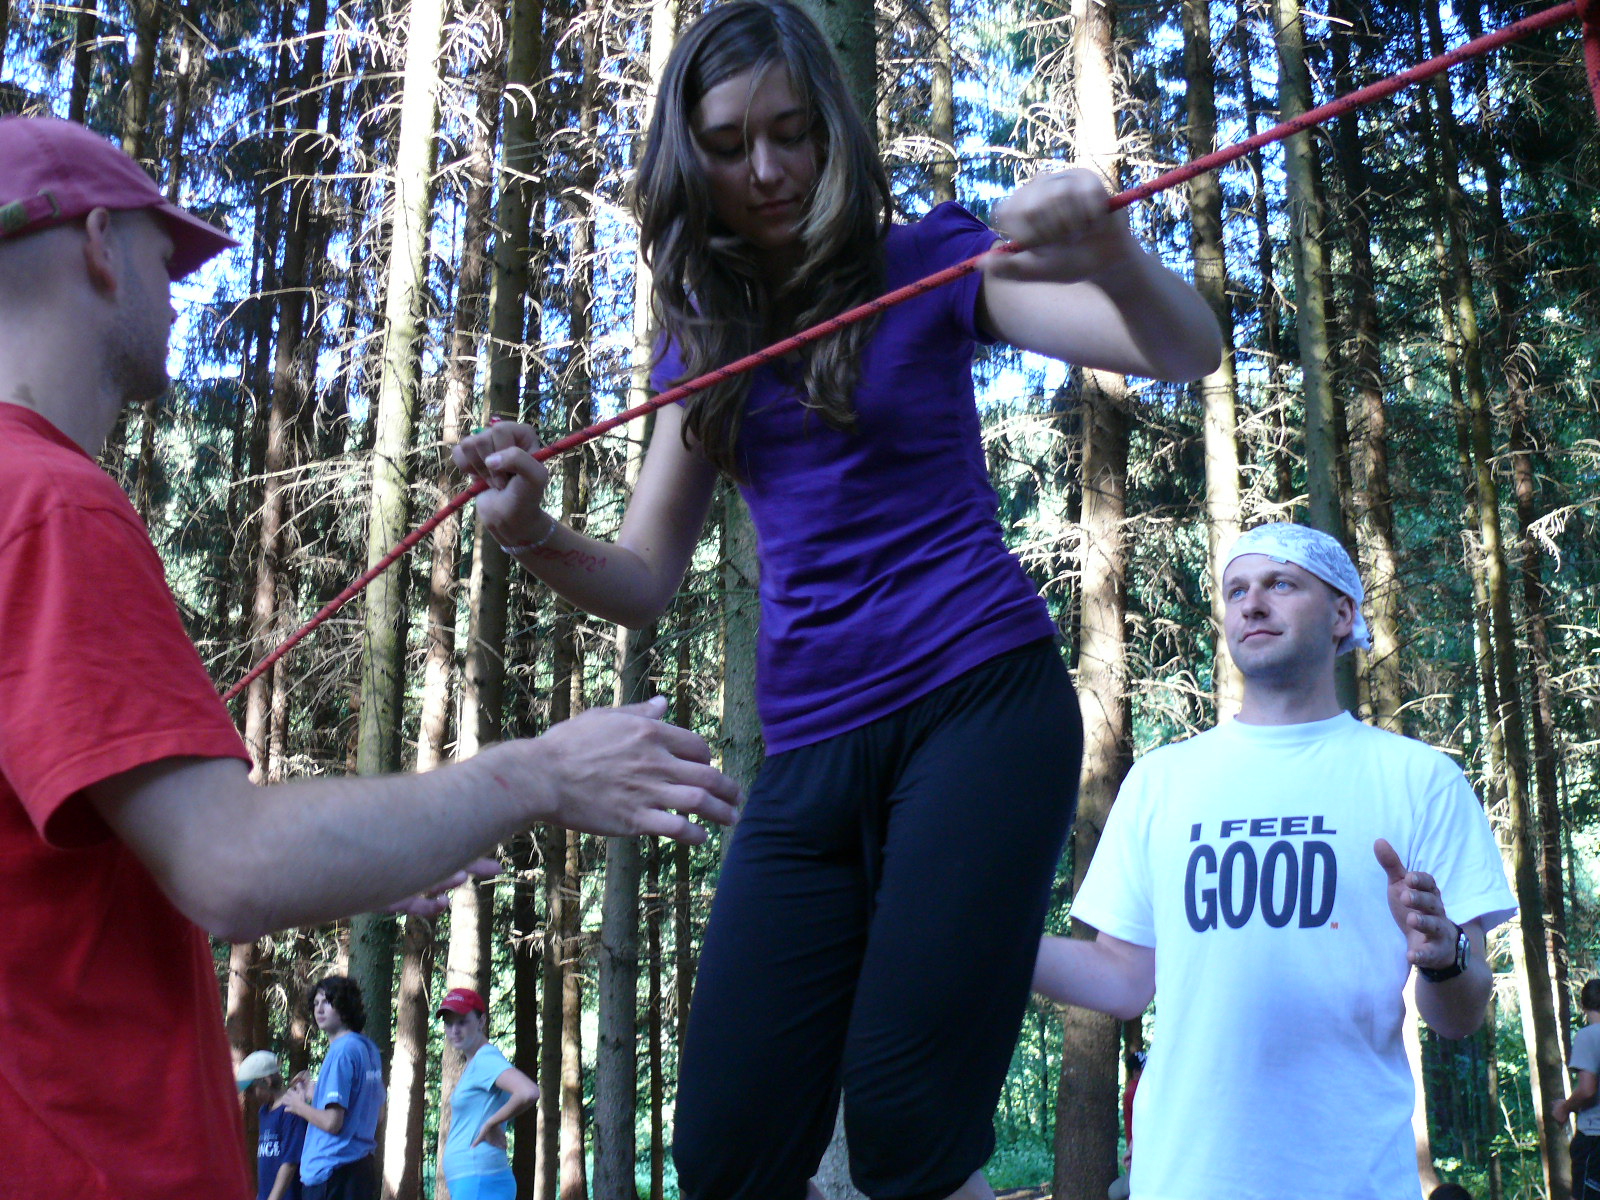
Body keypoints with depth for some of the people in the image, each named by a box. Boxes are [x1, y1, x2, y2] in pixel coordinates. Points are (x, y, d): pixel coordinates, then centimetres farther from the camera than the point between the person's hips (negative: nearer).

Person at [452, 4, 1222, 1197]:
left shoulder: (926, 264, 4)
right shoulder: (703, 336, 16)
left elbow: (1186, 351, -5)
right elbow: (645, 581, 14)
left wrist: (1112, 253, -27)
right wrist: (536, 536, -8)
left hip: (976, 706, -4)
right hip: (811, 754, 5)